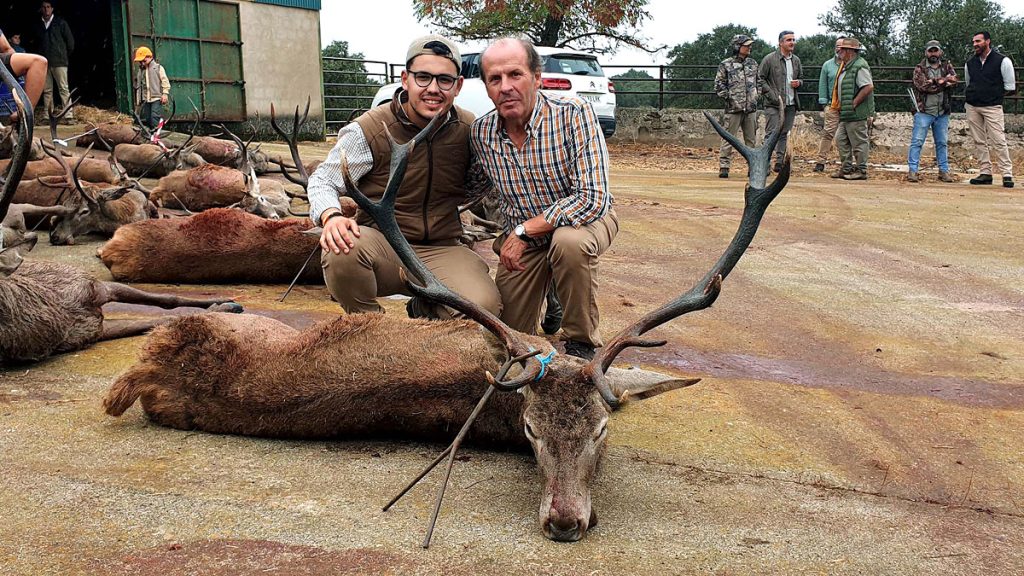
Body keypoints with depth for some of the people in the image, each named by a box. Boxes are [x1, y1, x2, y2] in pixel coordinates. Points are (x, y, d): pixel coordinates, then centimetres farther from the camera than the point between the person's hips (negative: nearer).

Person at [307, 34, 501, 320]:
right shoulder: (369, 130, -9)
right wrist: (331, 217, -26)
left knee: (483, 308, -26)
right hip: (382, 243, -2)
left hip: (441, 250, 2)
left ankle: (424, 311, 12)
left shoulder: (468, 129, 2)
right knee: (342, 250, -37)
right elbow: (323, 180, -2)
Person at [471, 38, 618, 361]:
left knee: (569, 242, -39)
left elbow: (593, 199, -33)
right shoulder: (481, 133, -13)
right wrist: (508, 236, 1)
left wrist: (523, 231, -28)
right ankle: (546, 289, 36)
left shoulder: (574, 115, -28)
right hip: (520, 236, 4)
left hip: (585, 219, -4)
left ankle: (582, 345, -17)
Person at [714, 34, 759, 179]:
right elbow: (719, 85, -1)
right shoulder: (726, 65, -2)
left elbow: (758, 81, 25)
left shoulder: (753, 63, 14)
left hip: (751, 108, 5)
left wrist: (756, 96, 15)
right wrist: (728, 97, -8)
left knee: (751, 139, 9)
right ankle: (724, 167, -3)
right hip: (733, 108, -5)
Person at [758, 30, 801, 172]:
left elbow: (800, 78, 27)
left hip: (791, 104, 6)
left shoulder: (796, 60, 14)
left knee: (784, 134, 8)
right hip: (774, 104, -6)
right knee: (772, 134, -11)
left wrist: (798, 82, 1)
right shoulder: (770, 59, -4)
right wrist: (772, 96, -13)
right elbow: (760, 79, -5)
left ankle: (780, 162, 13)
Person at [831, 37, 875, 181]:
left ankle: (861, 170, 5)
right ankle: (847, 168, 20)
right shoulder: (846, 66, 15)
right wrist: (841, 104, 13)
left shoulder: (859, 66, -16)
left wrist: (854, 103, -20)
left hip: (856, 114, -10)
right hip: (846, 112, 10)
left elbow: (869, 87, -23)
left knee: (859, 142, -2)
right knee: (841, 140, 12)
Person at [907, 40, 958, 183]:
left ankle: (944, 171, 16)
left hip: (942, 112, 4)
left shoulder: (947, 66, 10)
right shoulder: (920, 68, 0)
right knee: (917, 142, -6)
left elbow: (953, 80, -9)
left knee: (942, 143, 9)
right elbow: (923, 85, -16)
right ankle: (912, 171, -4)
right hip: (923, 111, -4)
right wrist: (943, 81, -12)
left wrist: (934, 82, -20)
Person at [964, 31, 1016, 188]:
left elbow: (1010, 87, 2)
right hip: (972, 107, 5)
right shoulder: (969, 64, 11)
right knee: (979, 142, 6)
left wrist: (994, 95, 3)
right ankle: (986, 173, 11)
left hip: (992, 107, -5)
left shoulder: (1002, 61, -3)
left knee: (998, 141, -10)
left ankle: (1007, 174, -8)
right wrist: (976, 96, 15)